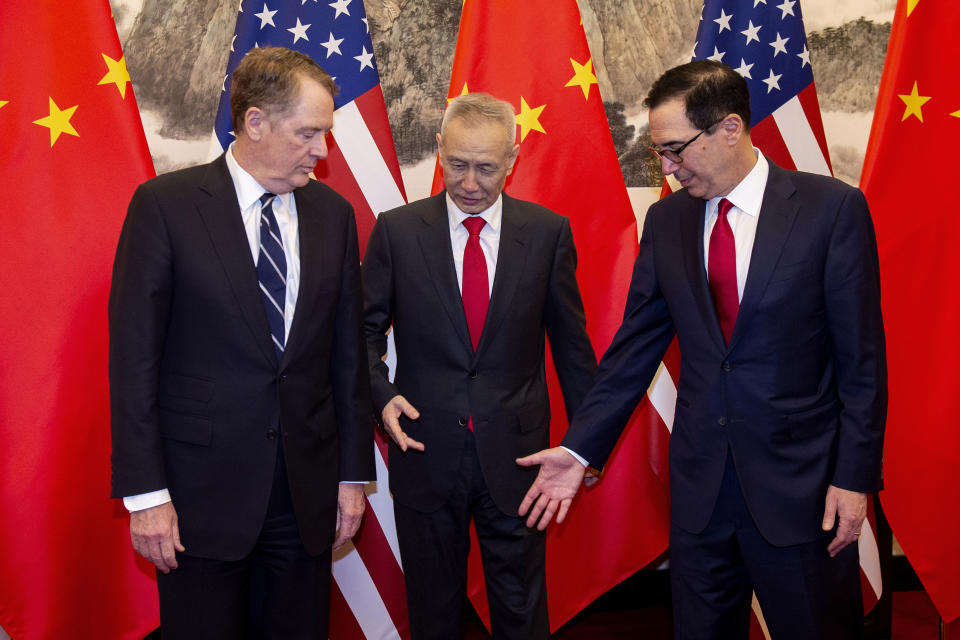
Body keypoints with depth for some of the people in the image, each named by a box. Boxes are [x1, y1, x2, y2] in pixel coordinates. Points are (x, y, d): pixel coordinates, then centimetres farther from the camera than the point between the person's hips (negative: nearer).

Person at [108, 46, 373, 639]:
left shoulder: (333, 213, 5)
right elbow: (134, 355, -7)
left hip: (308, 489, 4)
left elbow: (348, 351, 7)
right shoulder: (166, 204, -6)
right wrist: (145, 492, -10)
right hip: (201, 490, -3)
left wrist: (354, 472, 7)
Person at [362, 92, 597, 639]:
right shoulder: (396, 230, -2)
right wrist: (381, 395, -14)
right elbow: (366, 330, 4)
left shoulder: (549, 232, -1)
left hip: (516, 458, 0)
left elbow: (571, 341, 5)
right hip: (426, 453, 0)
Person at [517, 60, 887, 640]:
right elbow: (636, 345, 6)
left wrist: (855, 477, -8)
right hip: (699, 481, 4)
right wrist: (581, 448, 1)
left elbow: (862, 357, -7)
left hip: (801, 483, -3)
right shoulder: (667, 220, 3)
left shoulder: (833, 208, -9)